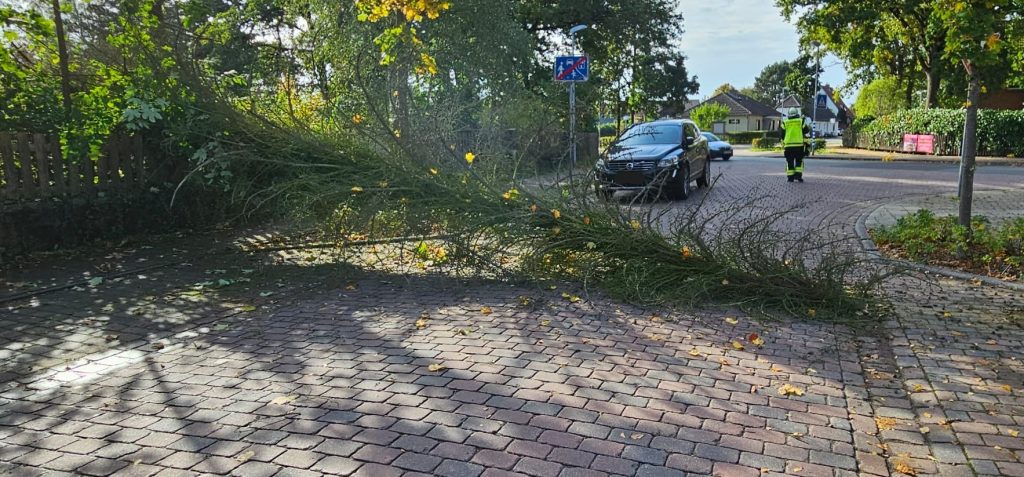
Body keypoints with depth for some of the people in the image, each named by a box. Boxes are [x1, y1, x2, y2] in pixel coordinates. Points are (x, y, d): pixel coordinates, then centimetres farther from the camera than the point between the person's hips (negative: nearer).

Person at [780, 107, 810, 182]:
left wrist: (783, 144, 18)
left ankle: (790, 177, 3)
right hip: (799, 145, -1)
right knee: (799, 161, 9)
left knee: (789, 162, 6)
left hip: (788, 145, 1)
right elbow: (807, 131, 11)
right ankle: (798, 175, -2)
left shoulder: (785, 123, 4)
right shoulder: (801, 121, 1)